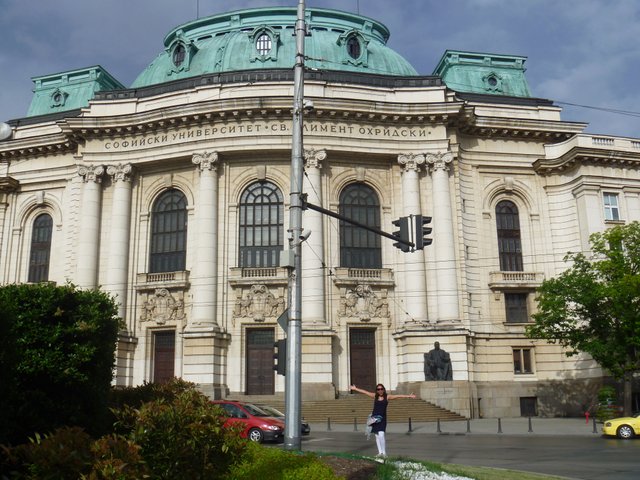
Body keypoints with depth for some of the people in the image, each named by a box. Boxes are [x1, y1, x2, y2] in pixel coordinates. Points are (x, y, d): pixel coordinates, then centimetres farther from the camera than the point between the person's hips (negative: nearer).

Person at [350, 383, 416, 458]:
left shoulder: (387, 397, -1)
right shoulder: (375, 396, 6)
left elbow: (398, 396, -6)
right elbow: (364, 392, 13)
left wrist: (408, 396, -10)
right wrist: (355, 389, 20)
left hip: (382, 418, -3)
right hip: (375, 417, 3)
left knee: (381, 434, -17)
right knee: (377, 436, 7)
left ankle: (384, 453, -9)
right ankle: (380, 452, 15)